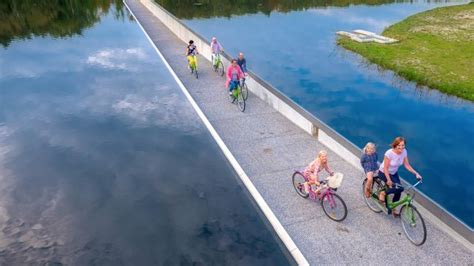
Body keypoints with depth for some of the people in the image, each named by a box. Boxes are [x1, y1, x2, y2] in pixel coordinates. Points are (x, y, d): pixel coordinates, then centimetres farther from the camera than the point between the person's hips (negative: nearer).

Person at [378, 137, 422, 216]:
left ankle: (393, 210, 24)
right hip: (384, 173, -6)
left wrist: (416, 173, -16)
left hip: (394, 173, 6)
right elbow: (385, 168, -25)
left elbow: (407, 165, -6)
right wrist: (388, 180, -32)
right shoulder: (389, 153, -31)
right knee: (399, 188, -21)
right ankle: (383, 193, 3)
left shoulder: (404, 152, -15)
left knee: (398, 192, 2)